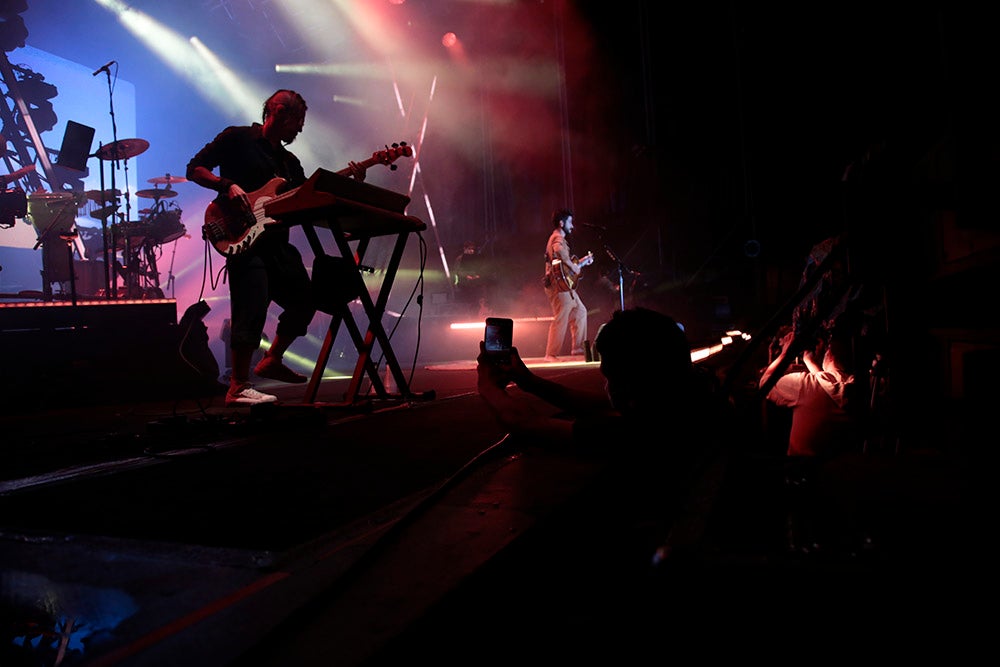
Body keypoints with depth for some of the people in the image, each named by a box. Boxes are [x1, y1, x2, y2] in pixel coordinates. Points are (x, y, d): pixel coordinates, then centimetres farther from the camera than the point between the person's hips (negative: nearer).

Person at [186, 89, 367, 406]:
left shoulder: (290, 161, 20)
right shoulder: (237, 138, 1)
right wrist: (228, 185, -19)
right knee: (253, 308, -17)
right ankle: (238, 388, -10)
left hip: (277, 241, 8)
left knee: (305, 300, 11)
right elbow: (195, 168, -2)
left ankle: (272, 362, 26)